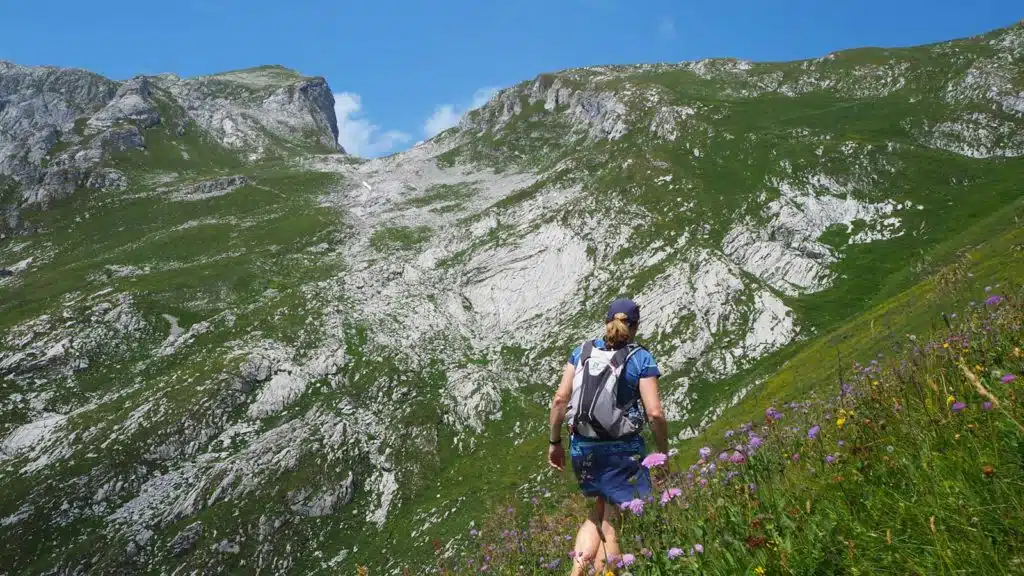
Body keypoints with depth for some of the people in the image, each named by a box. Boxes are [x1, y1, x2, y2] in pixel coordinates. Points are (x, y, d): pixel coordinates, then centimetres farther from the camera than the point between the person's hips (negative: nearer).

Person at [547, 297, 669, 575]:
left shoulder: (583, 351, 4)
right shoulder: (642, 359, -5)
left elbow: (560, 399, 0)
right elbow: (655, 413, -13)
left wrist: (555, 442, 9)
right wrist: (664, 453, 0)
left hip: (582, 448, 4)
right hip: (622, 449, -4)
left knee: (599, 512, 23)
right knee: (612, 527, 8)